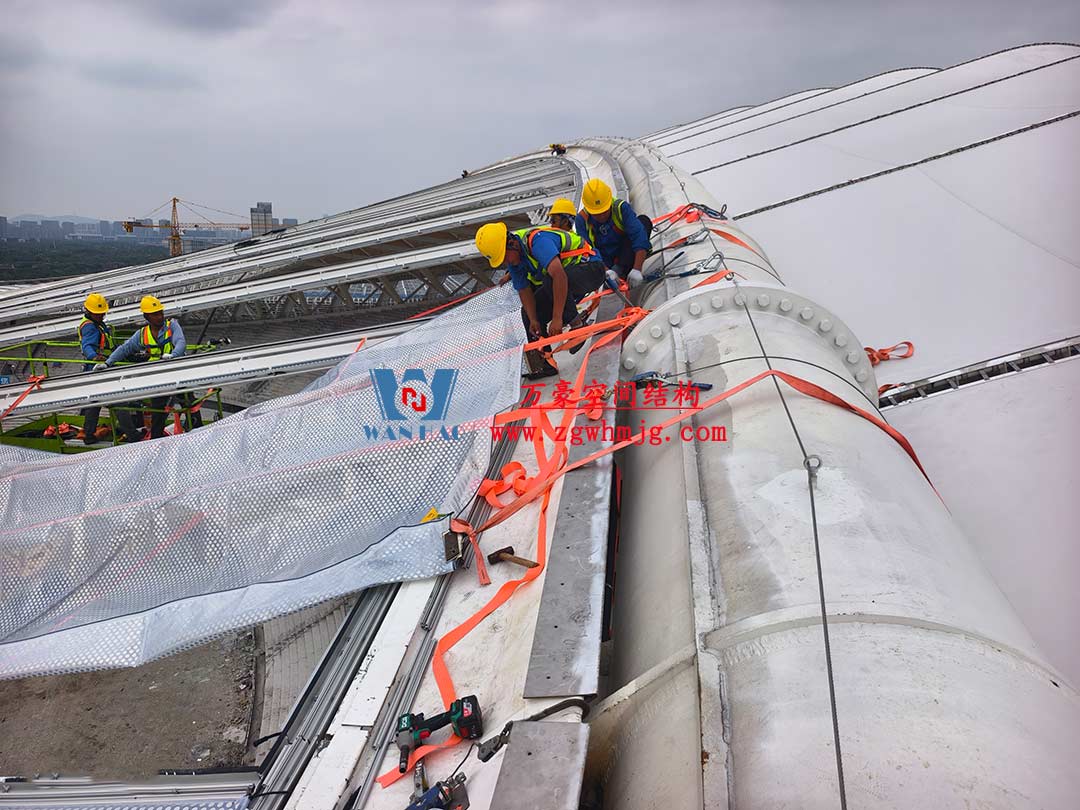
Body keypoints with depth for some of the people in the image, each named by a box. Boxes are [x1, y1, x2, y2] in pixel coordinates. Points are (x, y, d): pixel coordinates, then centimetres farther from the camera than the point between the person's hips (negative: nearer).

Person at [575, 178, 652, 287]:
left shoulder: (621, 207, -18)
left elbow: (639, 234, -29)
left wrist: (637, 269, -42)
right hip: (604, 263, 0)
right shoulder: (582, 219, -14)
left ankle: (620, 270, -29)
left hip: (625, 257, 1)